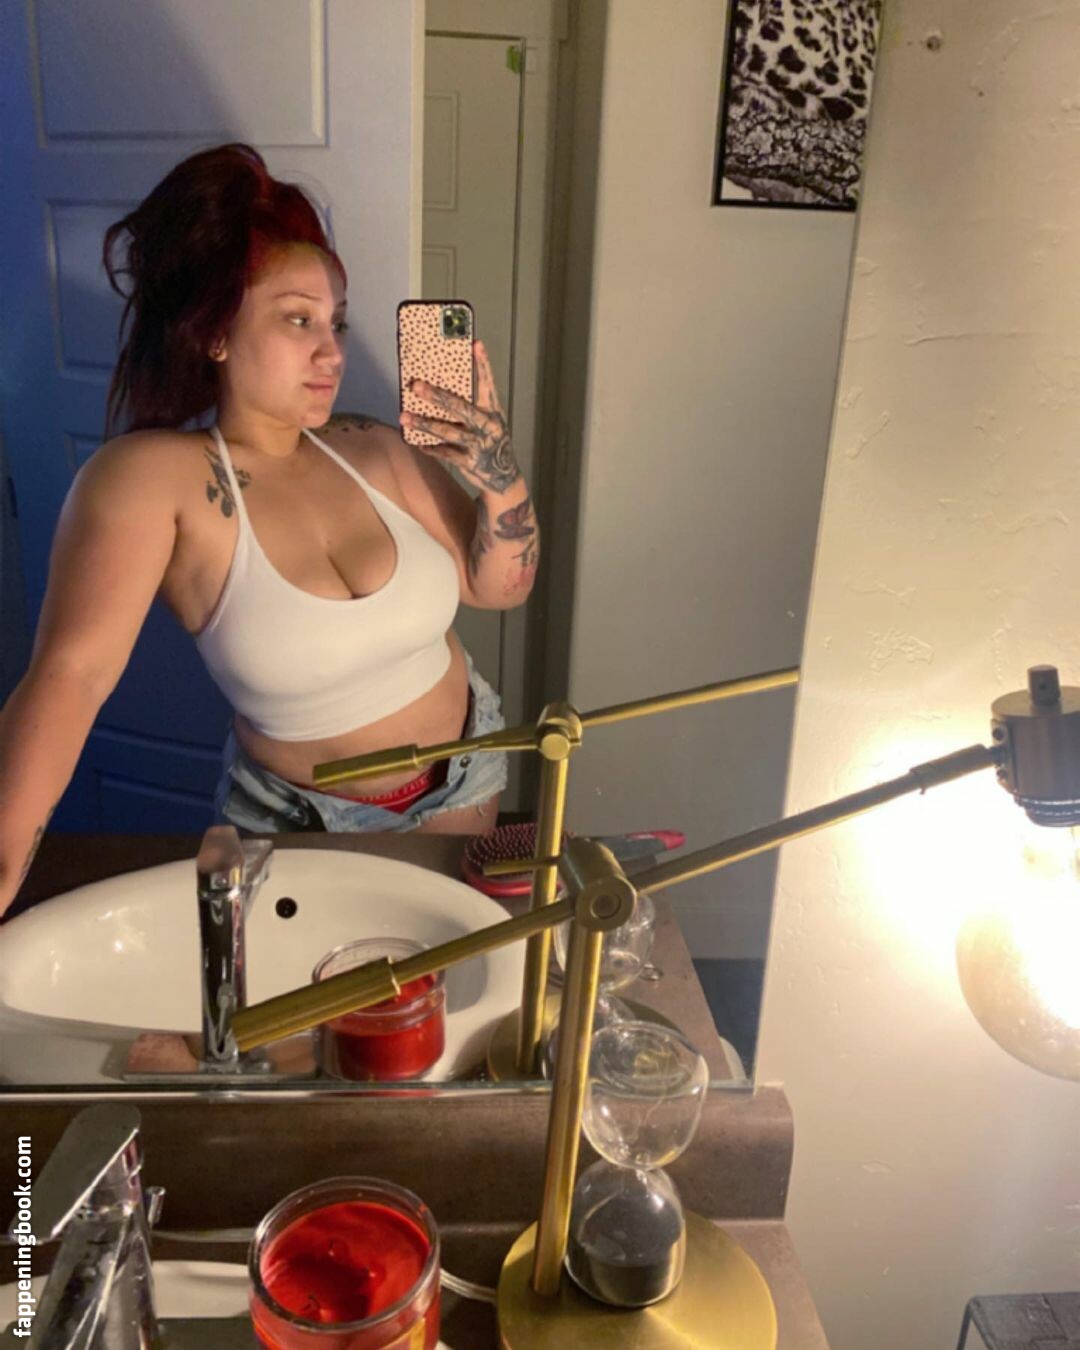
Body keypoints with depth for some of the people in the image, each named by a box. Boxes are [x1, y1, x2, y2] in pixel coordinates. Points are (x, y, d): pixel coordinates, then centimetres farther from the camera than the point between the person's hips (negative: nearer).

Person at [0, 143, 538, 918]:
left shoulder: (372, 448, -10)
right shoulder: (150, 476, -21)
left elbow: (500, 587, -3)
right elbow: (70, 674, -30)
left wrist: (500, 477, -21)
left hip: (463, 774, 4)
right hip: (299, 817, -3)